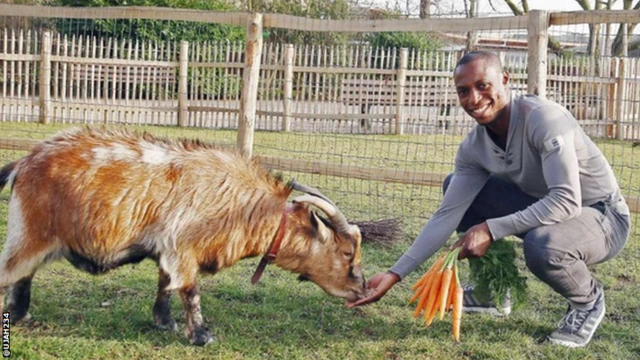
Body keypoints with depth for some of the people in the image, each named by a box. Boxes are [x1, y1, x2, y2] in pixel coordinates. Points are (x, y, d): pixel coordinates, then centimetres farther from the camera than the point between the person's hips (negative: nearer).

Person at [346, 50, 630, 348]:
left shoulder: (543, 119, -28)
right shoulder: (473, 148, -7)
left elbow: (567, 201, -36)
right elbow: (446, 215, -7)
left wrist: (491, 229, -35)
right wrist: (395, 274, -14)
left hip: (603, 216, -6)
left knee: (541, 245, -39)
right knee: (454, 186, -1)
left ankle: (588, 301, -5)